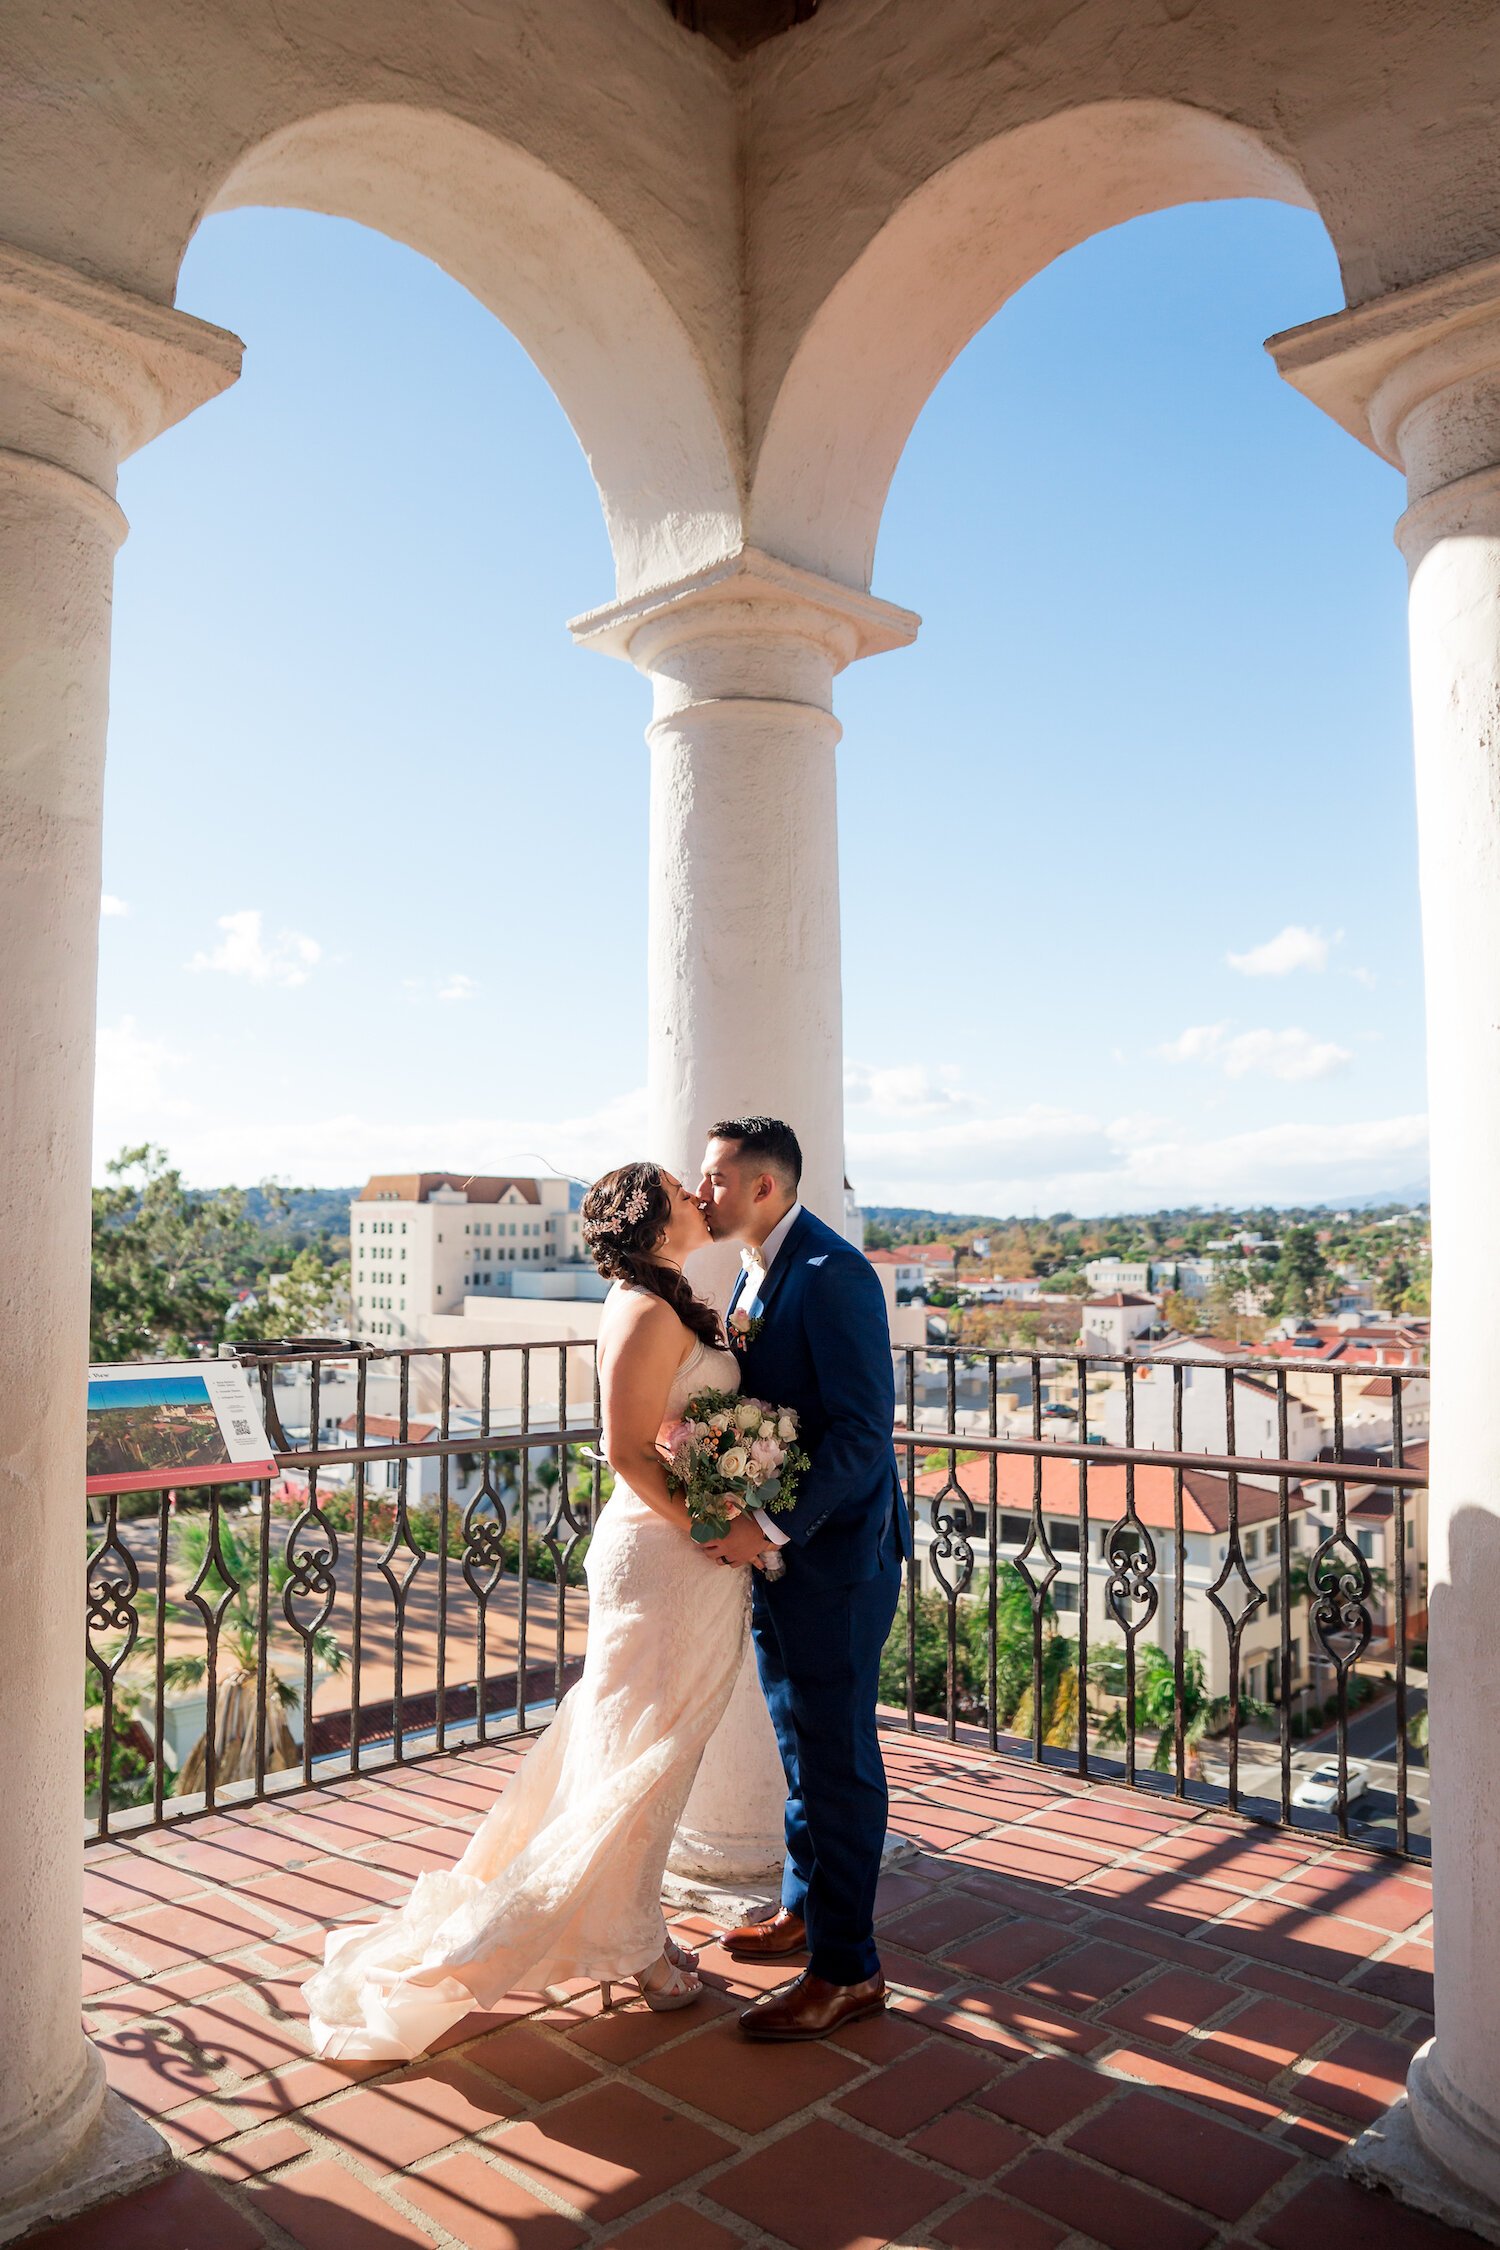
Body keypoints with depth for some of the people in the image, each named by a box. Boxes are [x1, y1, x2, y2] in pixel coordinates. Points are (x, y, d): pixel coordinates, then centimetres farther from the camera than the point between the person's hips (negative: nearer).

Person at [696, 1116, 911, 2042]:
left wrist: (774, 1526, -23)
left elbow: (863, 1428, -24)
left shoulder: (833, 1274, -20)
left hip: (834, 1551, -9)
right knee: (801, 1744, 21)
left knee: (837, 1754, 2)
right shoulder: (758, 1270, 9)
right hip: (777, 1546, 9)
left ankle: (846, 1967, 15)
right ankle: (806, 1907, 38)